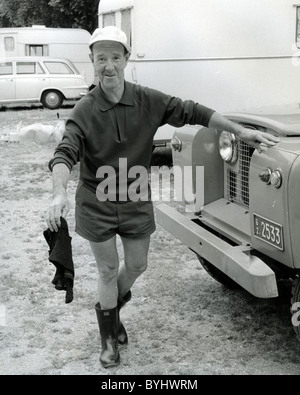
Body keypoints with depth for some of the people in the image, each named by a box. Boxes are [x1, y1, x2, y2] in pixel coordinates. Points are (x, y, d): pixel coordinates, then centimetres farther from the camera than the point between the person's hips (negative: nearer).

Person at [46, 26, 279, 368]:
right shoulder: (84, 111, -15)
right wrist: (60, 194, -43)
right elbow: (65, 154, -25)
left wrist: (241, 132, -6)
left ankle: (111, 307, 48)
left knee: (136, 266, 16)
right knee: (108, 271, 8)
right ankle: (109, 336, 30)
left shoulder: (148, 101, -9)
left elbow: (191, 112, -4)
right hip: (96, 204, -3)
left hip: (136, 201, 3)